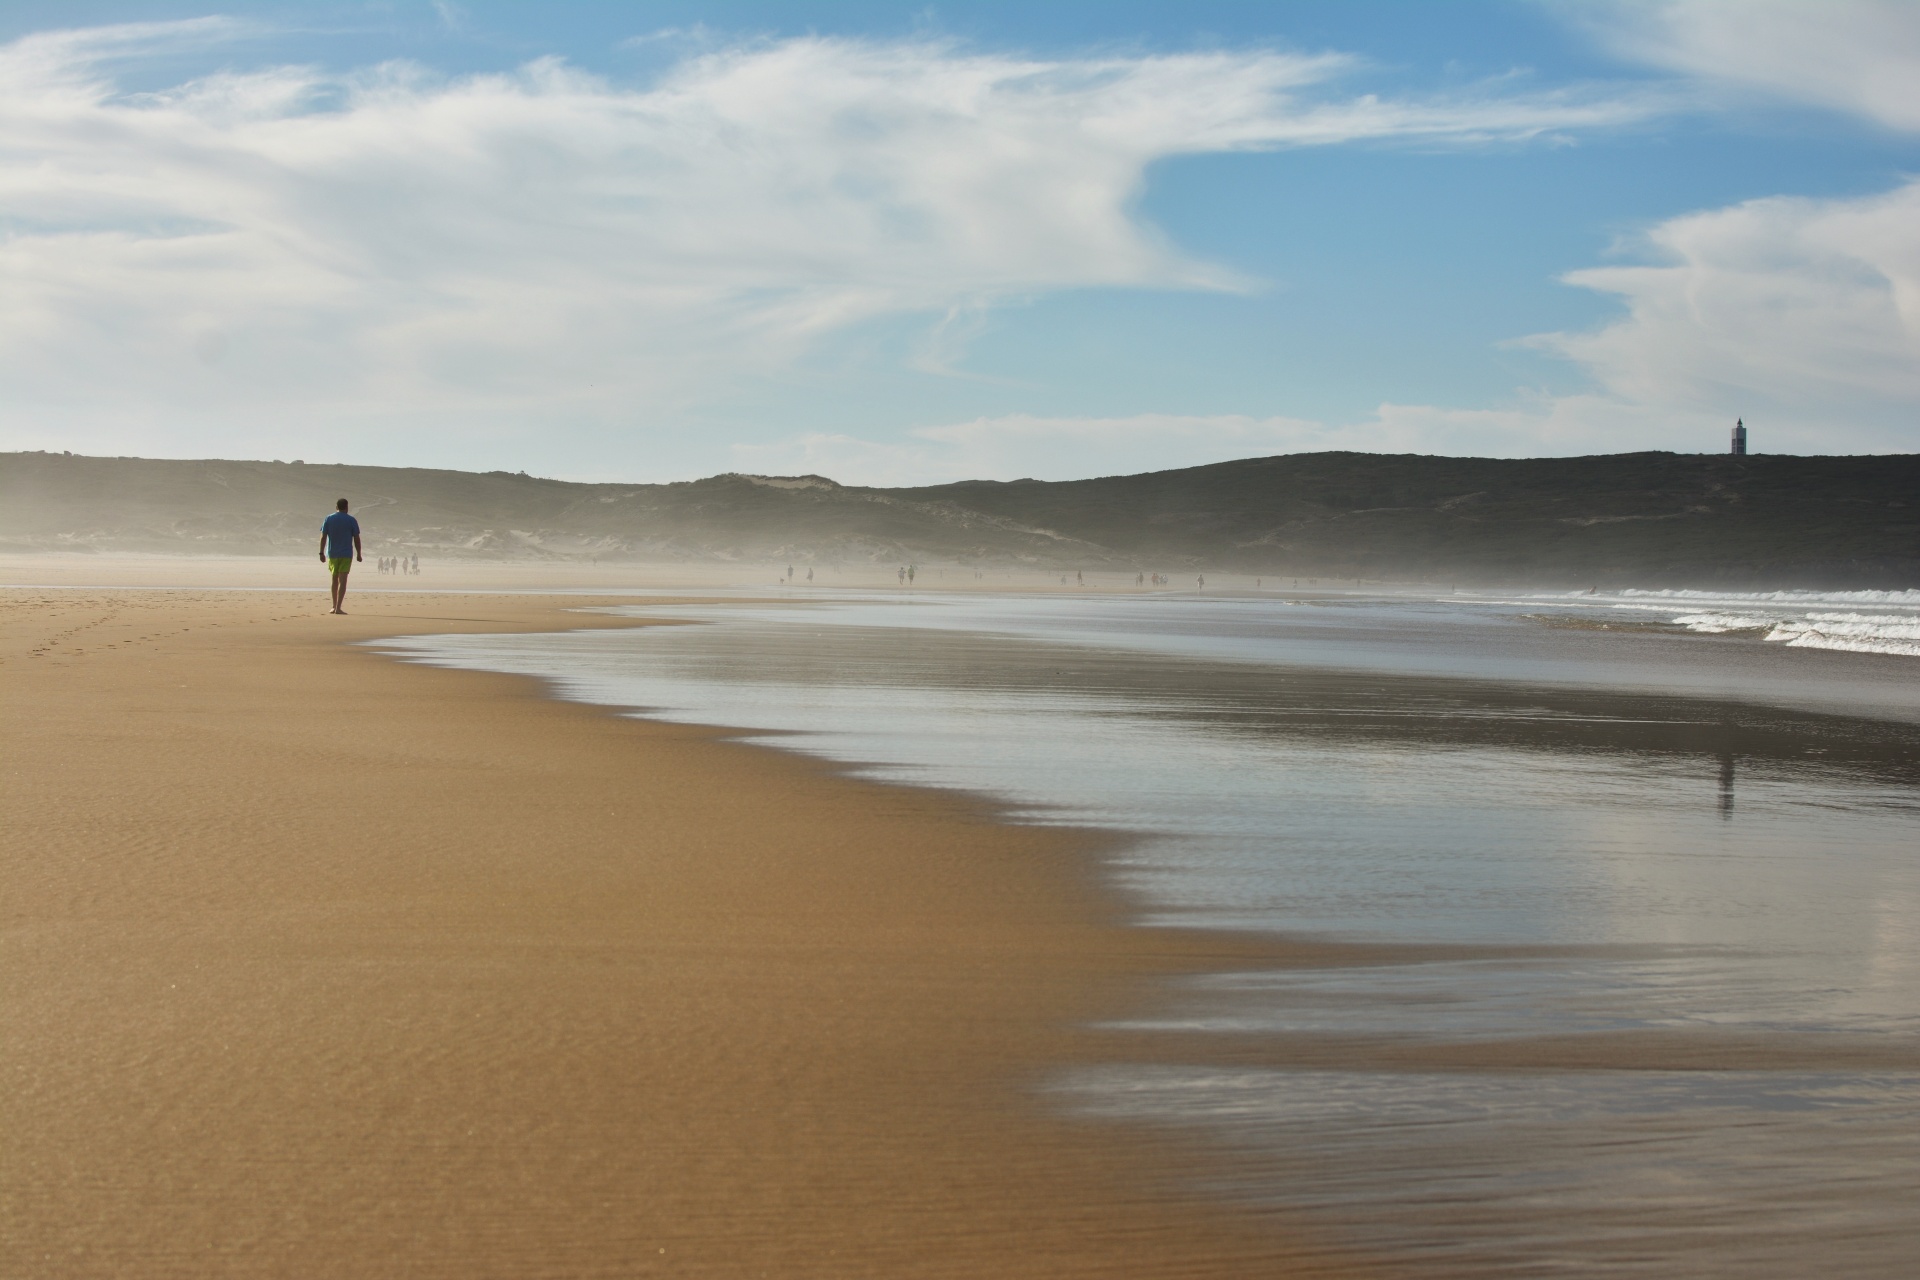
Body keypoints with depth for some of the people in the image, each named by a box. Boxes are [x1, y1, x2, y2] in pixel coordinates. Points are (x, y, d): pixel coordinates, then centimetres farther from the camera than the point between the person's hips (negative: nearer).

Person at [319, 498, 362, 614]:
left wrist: (322, 553, -1)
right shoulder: (351, 521, -2)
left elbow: (323, 537, -2)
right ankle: (338, 608, -17)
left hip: (332, 554, 3)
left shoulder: (328, 520, 3)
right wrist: (358, 554, 5)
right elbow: (356, 539, -2)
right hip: (346, 555, -3)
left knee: (334, 580, 17)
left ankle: (334, 606, 23)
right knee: (342, 581, -7)